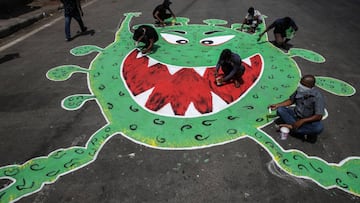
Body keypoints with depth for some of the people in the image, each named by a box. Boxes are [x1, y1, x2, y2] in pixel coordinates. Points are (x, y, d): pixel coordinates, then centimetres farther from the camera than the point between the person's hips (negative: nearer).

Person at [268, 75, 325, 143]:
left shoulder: (318, 97, -22)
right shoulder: (299, 90, -10)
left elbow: (318, 116, -24)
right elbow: (291, 100, 6)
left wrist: (302, 121, -30)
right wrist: (277, 105, -5)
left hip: (309, 120, -5)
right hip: (296, 114, 5)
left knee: (319, 128, -35)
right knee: (280, 110, -19)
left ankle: (291, 127, -26)